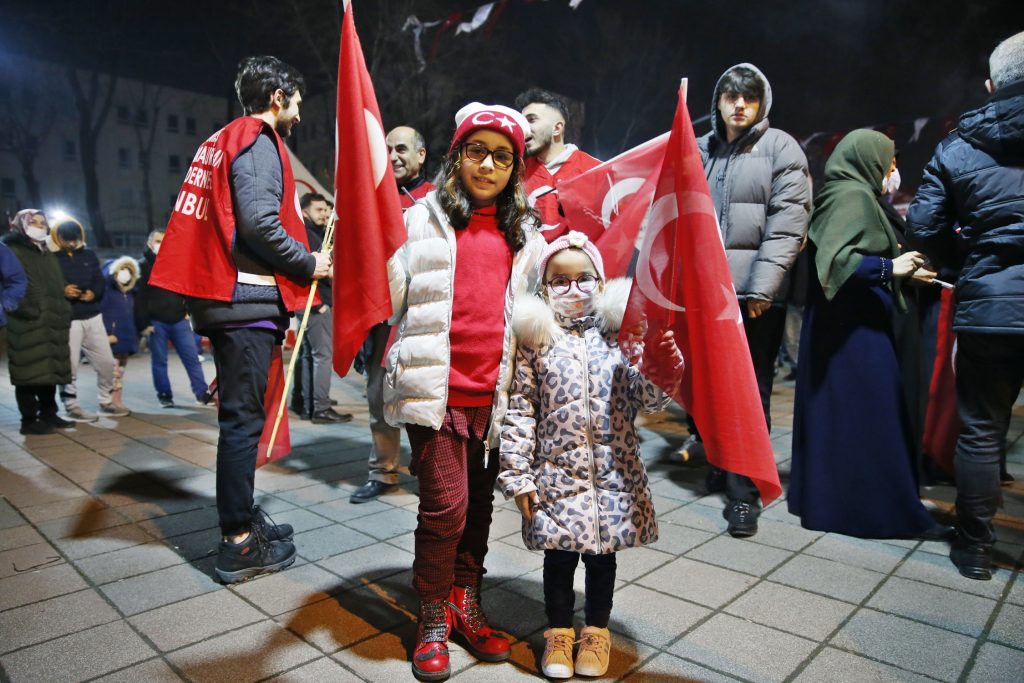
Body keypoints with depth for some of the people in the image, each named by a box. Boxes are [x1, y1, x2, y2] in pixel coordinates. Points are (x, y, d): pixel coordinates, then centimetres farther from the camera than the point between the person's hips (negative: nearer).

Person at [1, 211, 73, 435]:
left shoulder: (47, 255, 23)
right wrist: (28, 311, -21)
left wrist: (64, 313, 17)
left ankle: (49, 414, 22)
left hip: (52, 325, 8)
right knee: (30, 373, -5)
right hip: (27, 326, -8)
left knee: (50, 370, 12)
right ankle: (29, 420, 2)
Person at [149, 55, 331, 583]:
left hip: (228, 300, 10)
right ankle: (239, 545, 3)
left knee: (240, 415, 15)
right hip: (247, 301, -10)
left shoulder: (224, 140, 23)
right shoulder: (258, 141, -7)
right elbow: (259, 221, -21)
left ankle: (243, 517, 27)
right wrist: (308, 264, -9)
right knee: (243, 418, -5)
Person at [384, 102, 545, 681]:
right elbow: (391, 296, -6)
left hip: (493, 392, 4)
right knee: (445, 505, -3)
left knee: (480, 505, 14)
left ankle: (467, 607, 33)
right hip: (436, 388, -3)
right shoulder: (425, 218, 2)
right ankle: (434, 620, 20)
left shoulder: (525, 234, 12)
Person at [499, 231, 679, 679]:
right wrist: (517, 474, -6)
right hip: (557, 474, -1)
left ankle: (597, 631, 38)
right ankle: (559, 631, 35)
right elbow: (520, 411, -3)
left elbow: (647, 398, 0)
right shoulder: (535, 339, -3)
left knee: (602, 555, 16)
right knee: (559, 557, 12)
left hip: (613, 473, 2)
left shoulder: (618, 334, 2)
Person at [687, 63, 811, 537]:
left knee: (751, 391, -1)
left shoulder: (780, 147, 3)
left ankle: (745, 490, 8)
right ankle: (719, 463, 29)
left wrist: (762, 285, -15)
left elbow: (789, 220, -6)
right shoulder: (699, 150, 15)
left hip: (754, 293, -4)